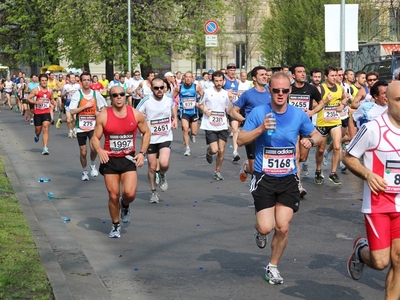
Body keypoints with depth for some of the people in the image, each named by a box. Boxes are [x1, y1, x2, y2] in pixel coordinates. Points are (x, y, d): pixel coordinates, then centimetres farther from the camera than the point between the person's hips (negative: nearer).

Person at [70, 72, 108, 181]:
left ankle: (92, 165, 11)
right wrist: (86, 106, -16)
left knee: (94, 148, -19)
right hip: (81, 127, 0)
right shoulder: (77, 95, -5)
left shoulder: (96, 94, 1)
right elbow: (72, 111, -12)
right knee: (83, 152, 5)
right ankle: (84, 171, 28)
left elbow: (104, 107, 14)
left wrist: (99, 113, -7)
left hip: (93, 126, 0)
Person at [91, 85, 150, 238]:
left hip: (129, 159, 0)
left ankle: (125, 205, 21)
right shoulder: (103, 116, -7)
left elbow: (146, 133, 10)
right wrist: (99, 150, -23)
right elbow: (95, 138, -2)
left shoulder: (136, 115, -4)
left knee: (130, 193, -17)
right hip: (110, 160, 0)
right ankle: (115, 226, 27)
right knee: (114, 196, 4)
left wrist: (142, 152, -2)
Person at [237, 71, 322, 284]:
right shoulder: (258, 112, -8)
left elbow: (317, 135, 11)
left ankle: (273, 267, 20)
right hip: (264, 178, -2)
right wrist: (261, 128, -25)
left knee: (282, 227, -3)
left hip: (288, 179, 2)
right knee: (266, 227, -9)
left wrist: (311, 140, -12)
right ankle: (259, 230, 31)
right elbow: (240, 140, -10)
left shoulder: (298, 115, -2)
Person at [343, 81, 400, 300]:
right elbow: (348, 158, -3)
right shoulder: (373, 129, -13)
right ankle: (361, 249, 30)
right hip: (378, 204, -4)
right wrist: (367, 174, -19)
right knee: (380, 262, -4)